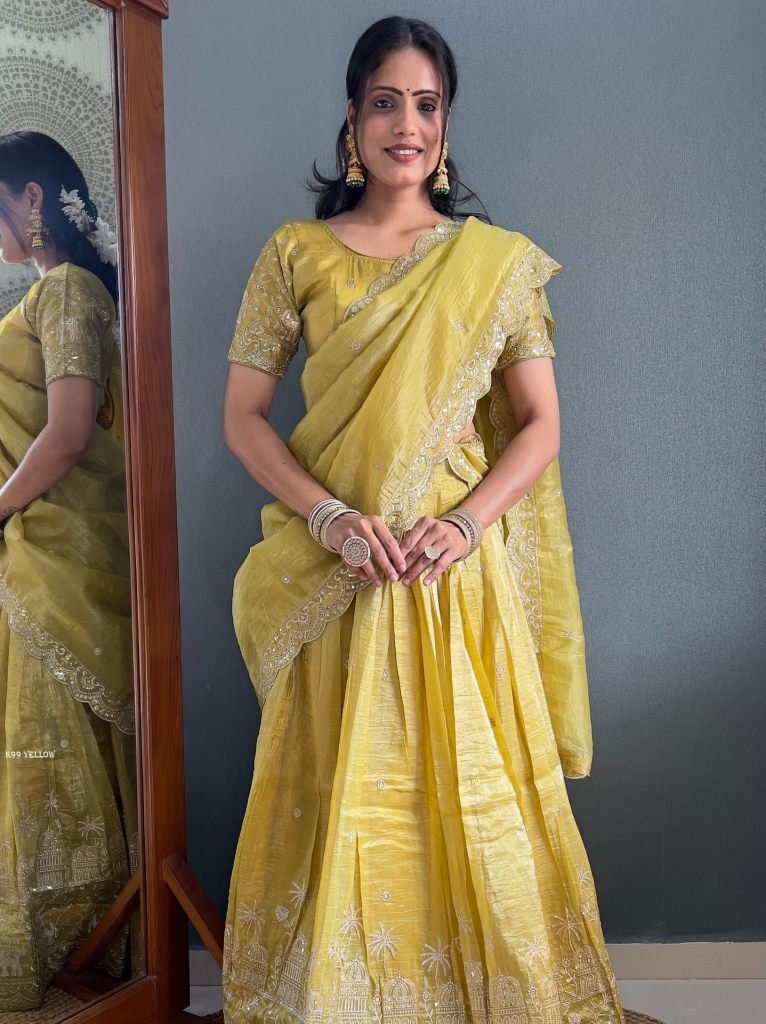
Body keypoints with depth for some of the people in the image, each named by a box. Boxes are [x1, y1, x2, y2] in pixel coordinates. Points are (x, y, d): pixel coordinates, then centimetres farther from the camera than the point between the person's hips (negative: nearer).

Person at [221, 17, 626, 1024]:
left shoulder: (499, 260, 5)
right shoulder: (296, 252, 4)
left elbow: (540, 422, 3)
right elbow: (242, 416, 2)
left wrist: (468, 523, -14)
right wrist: (330, 514, -13)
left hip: (461, 569, 0)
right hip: (340, 568, 0)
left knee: (471, 788, 6)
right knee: (346, 790, 6)